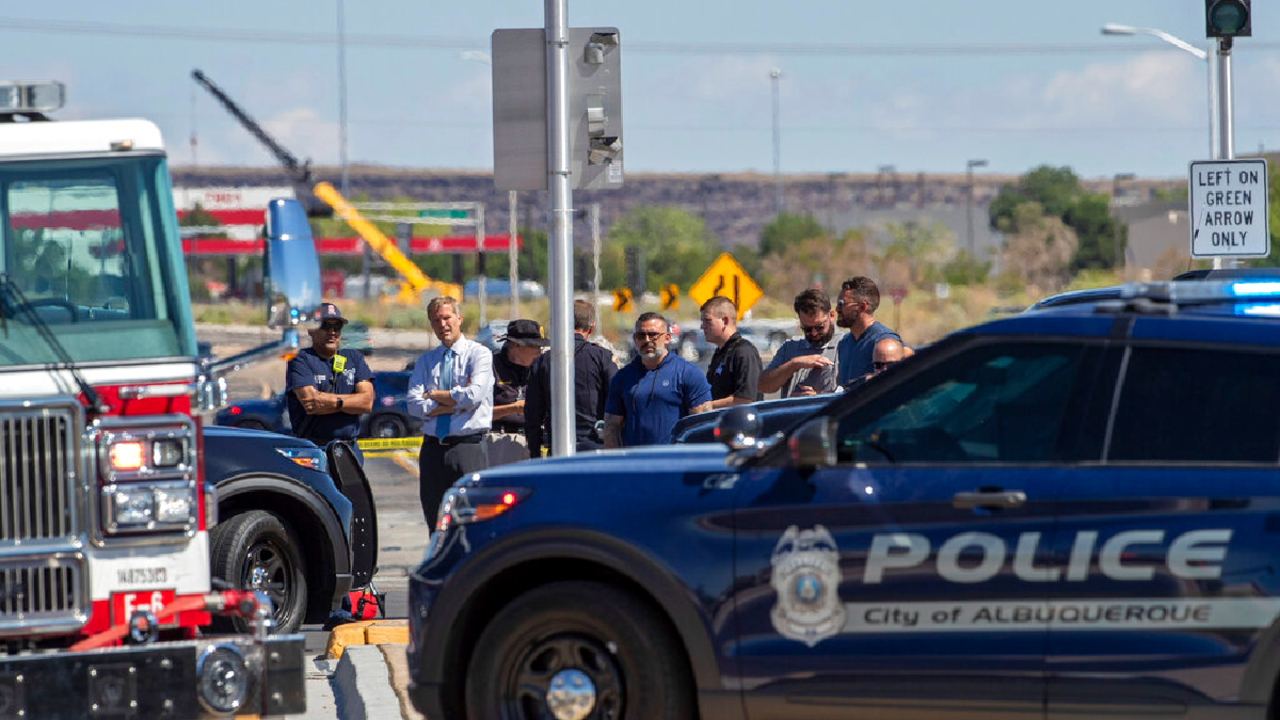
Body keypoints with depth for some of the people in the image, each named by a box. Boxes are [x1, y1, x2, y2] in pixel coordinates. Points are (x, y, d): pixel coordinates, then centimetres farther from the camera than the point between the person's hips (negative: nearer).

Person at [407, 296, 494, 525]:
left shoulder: (479, 354, 2)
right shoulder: (426, 360, 15)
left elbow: (474, 395, -14)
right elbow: (414, 405, 2)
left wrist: (434, 395, -2)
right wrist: (455, 402, -7)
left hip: (468, 445, -5)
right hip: (433, 448, 5)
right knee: (435, 521, 6)